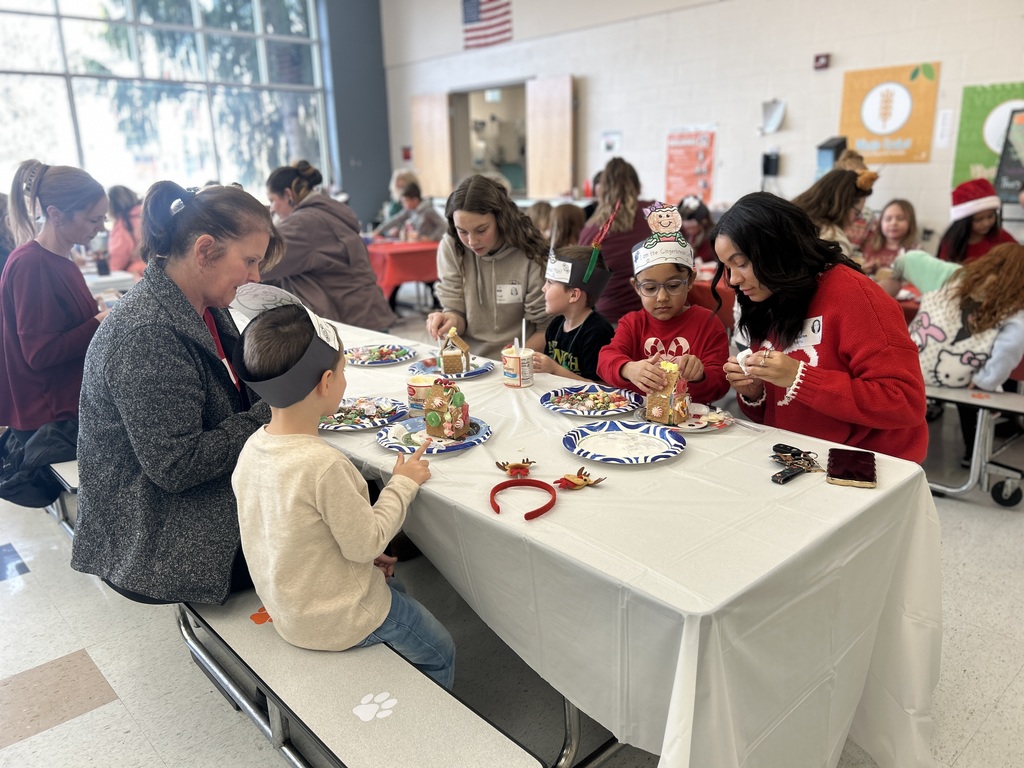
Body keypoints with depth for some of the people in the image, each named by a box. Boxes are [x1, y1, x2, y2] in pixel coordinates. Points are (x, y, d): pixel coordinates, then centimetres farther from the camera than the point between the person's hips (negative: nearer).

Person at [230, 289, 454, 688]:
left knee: (394, 588, 32)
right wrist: (403, 483, -11)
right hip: (335, 621, -8)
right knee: (440, 653, 13)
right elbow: (366, 543, -24)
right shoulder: (324, 464, -34)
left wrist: (366, 554, 6)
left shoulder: (253, 446, -8)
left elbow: (292, 531, 3)